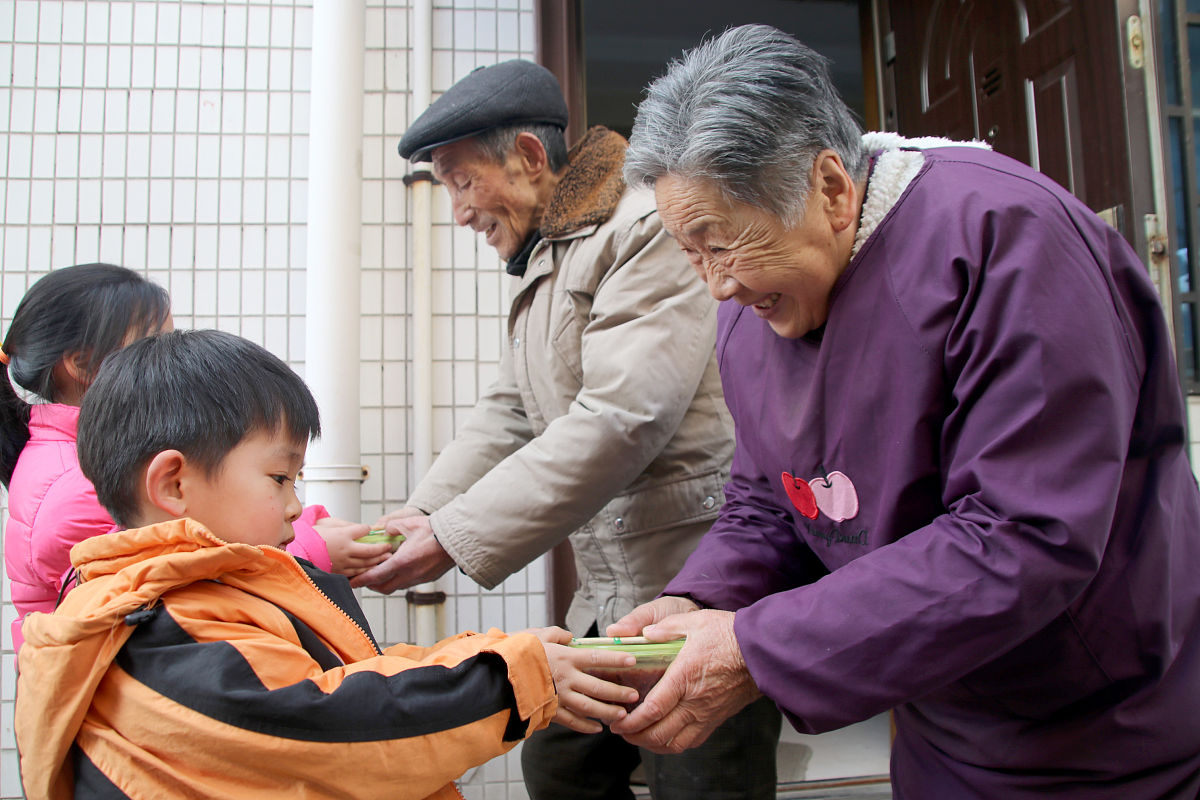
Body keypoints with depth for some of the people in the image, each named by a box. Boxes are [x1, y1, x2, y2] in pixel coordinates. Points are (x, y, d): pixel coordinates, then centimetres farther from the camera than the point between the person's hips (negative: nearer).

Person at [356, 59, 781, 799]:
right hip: (611, 593, 10)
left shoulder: (650, 228, -14)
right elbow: (508, 414, 16)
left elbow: (621, 420, -23)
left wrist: (457, 538, -21)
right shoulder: (542, 267, 17)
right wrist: (421, 514, 0)